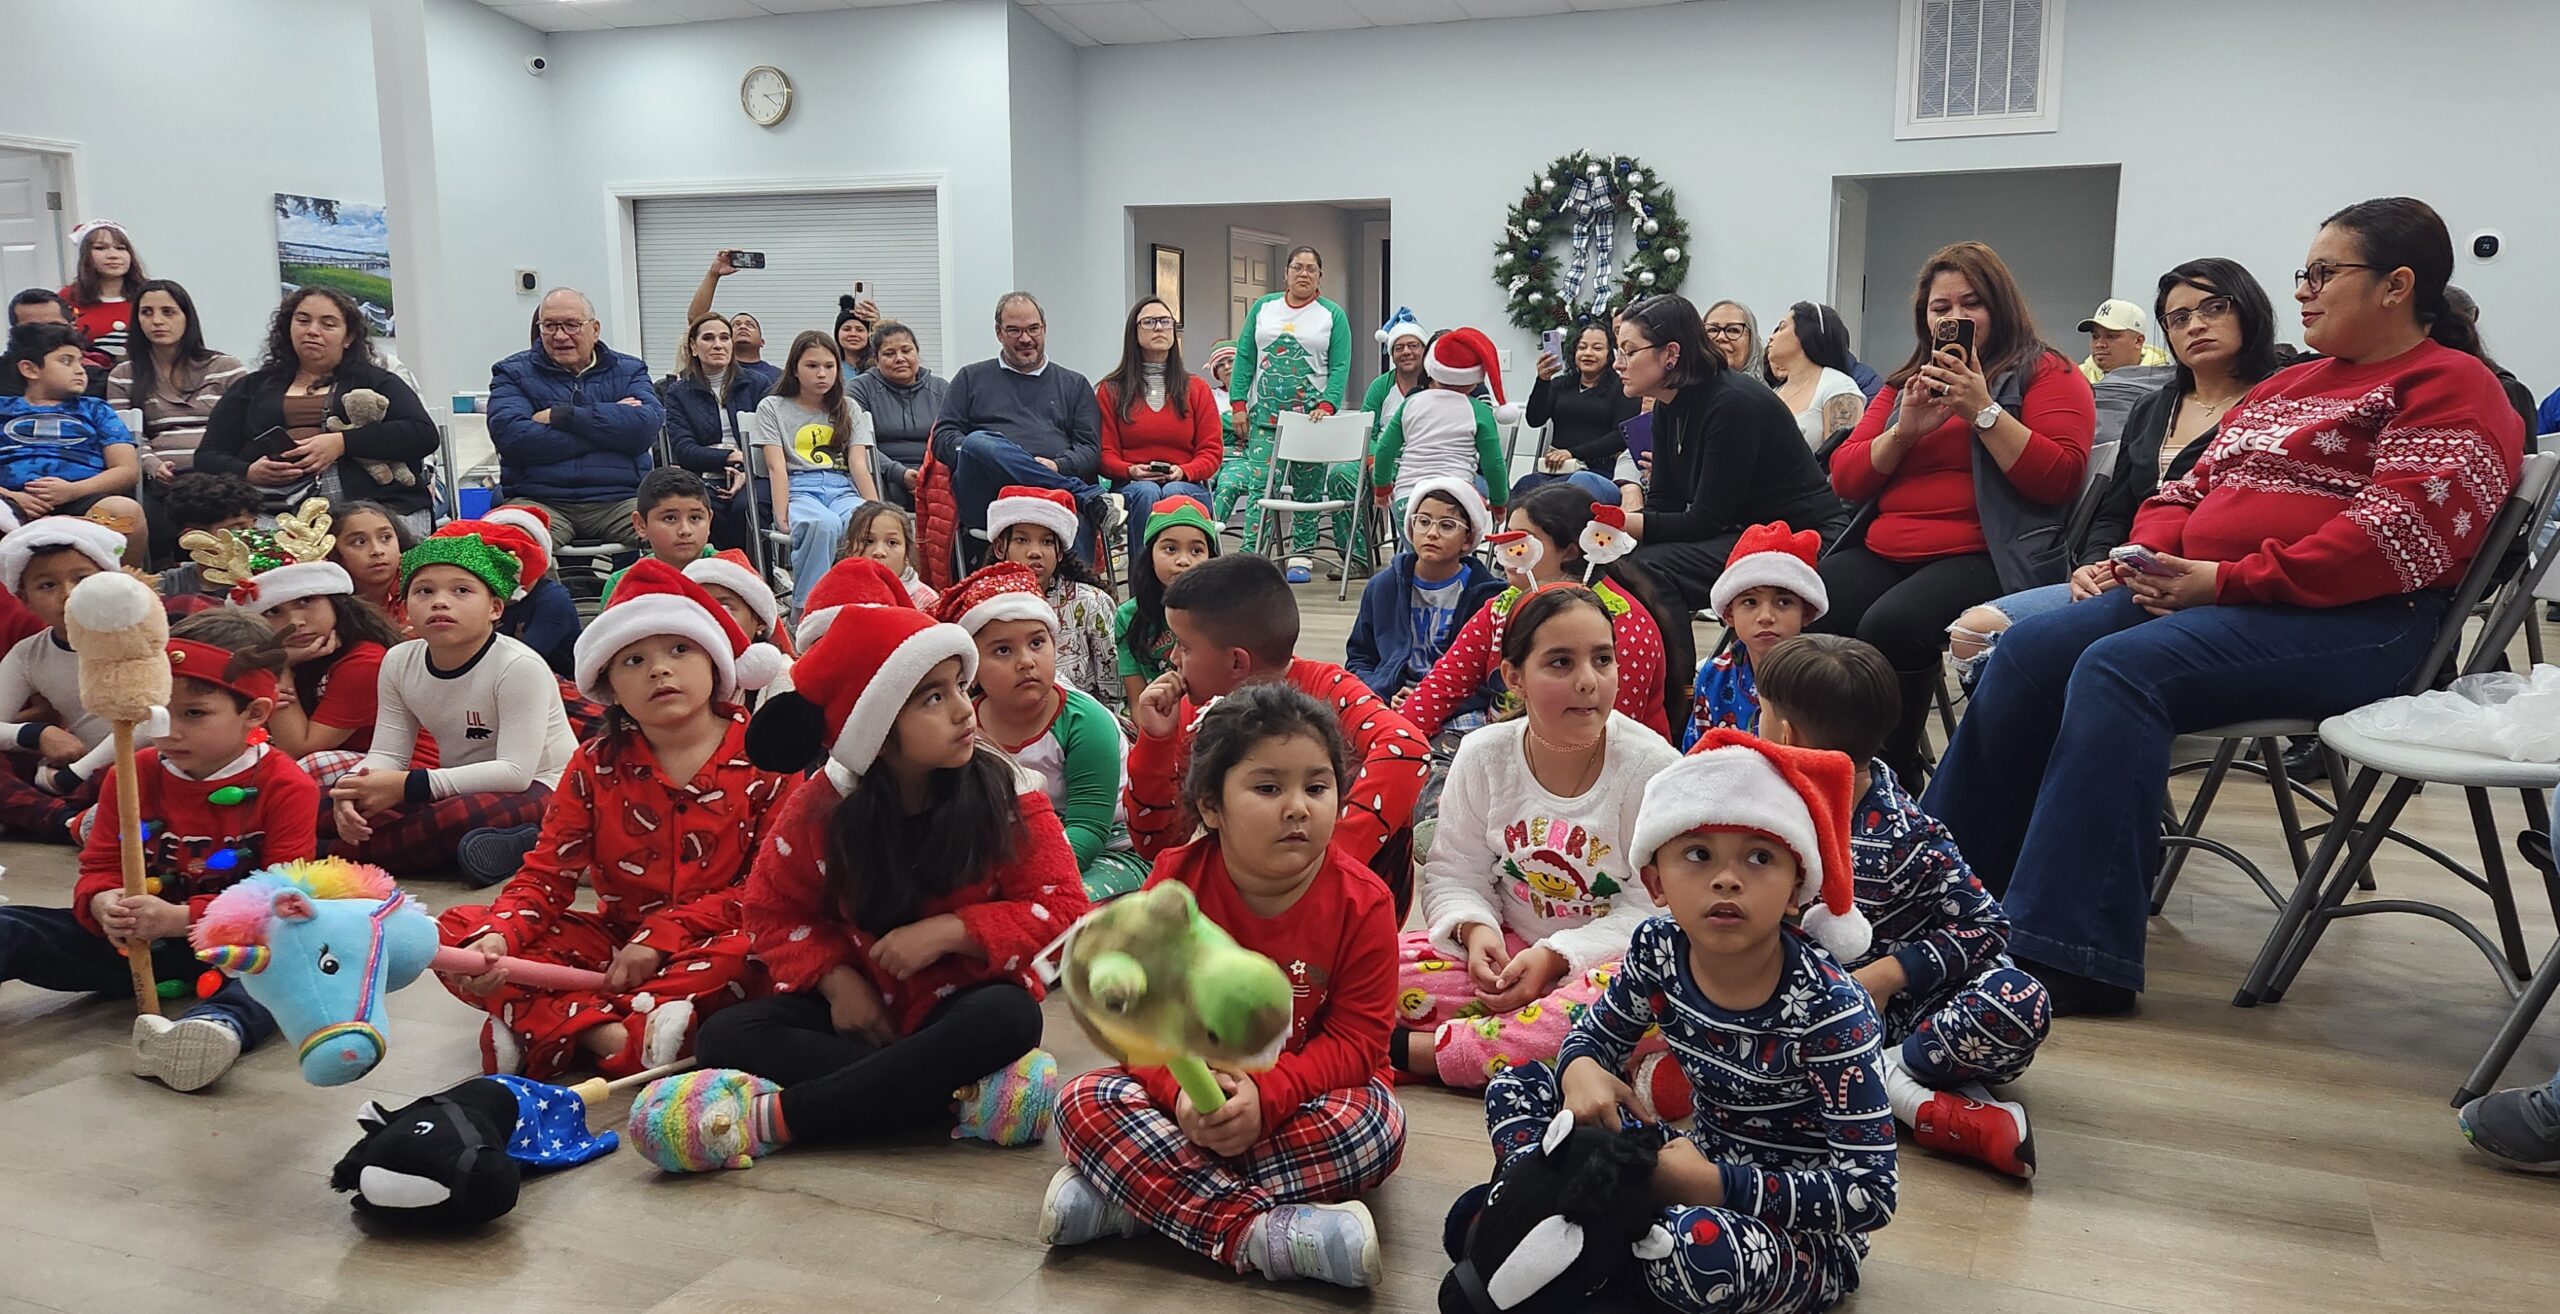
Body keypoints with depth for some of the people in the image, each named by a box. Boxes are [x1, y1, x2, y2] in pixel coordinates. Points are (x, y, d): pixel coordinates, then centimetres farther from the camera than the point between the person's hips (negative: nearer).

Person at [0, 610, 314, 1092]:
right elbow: (99, 868, 6)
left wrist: (180, 918, -28)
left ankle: (218, 1022, -65)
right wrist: (106, 906, -21)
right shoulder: (134, 774, 6)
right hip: (138, 942, 5)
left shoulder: (286, 788, -10)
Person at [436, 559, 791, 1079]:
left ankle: (547, 1026, -32)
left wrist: (664, 936, -20)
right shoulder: (595, 765, 3)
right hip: (614, 938, 4)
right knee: (457, 931, -13)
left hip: (708, 944, -3)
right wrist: (497, 938, -24)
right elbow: (546, 874, -2)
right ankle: (610, 1037, -32)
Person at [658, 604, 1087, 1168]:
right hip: (862, 1005, 3)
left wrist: (948, 931, -24)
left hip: (962, 1004, -2)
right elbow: (773, 911, 4)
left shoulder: (1006, 796, -12)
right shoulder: (821, 807, -7)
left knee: (1011, 1017, -37)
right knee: (727, 1036, -20)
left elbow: (1062, 908, -13)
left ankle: (774, 1119, -33)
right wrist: (836, 980, -13)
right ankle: (973, 1093, -32)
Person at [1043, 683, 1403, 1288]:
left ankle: (1134, 1199, -31)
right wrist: (1182, 1089, -30)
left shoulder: (1361, 903, -13)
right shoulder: (1175, 882, -10)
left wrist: (1267, 1095, -31)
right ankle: (1260, 1235, -36)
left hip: (1300, 1099, -1)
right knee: (1084, 1102, -24)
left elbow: (1357, 1038, -14)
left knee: (1376, 1124, -34)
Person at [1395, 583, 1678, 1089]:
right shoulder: (1483, 755, -3)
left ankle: (1417, 1051, -29)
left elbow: (1650, 909, -12)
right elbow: (1455, 873, 3)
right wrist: (1477, 930, -19)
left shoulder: (1651, 767, -12)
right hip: (1509, 951, 2)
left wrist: (1555, 956, -23)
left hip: (1605, 957, -2)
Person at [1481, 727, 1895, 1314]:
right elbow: (1597, 1034, 8)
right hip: (1705, 1163, 6)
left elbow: (1872, 1194, -25)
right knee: (1516, 1088, -2)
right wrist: (1580, 1068, -17)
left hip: (1806, 1231, -5)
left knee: (1701, 1247, -40)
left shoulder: (1829, 1010, -26)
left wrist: (1718, 1187, -30)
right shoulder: (1659, 948, -11)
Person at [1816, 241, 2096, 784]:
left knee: (1890, 626, -35)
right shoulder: (1904, 384, 24)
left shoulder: (2046, 373, 8)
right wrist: (1903, 432, -2)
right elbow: (1845, 478, 15)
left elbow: (2059, 479, -6)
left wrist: (1983, 411, -11)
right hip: (1882, 551, 5)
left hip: (1983, 557, -5)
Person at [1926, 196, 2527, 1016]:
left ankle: (2067, 955, -33)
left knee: (2121, 668, -32)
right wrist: (2143, 557, 3)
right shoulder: (2288, 387, 26)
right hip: (2208, 592, 8)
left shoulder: (2449, 387, -1)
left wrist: (2226, 580, -19)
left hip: (2352, 620, -8)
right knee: (2027, 654, -14)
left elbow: (2397, 535, -16)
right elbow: (2195, 488, 25)